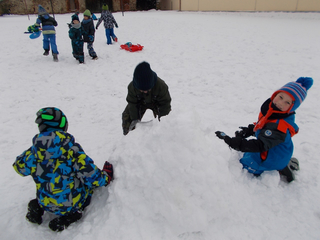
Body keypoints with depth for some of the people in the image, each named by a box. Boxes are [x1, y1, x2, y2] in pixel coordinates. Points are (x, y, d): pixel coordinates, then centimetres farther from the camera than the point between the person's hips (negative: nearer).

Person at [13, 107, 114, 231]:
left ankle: (37, 208, 10)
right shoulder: (71, 148, -24)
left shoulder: (34, 151, -13)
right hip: (72, 204, -5)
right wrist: (106, 177, -3)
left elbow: (20, 167, 7)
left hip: (47, 204, 5)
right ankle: (72, 214, 3)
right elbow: (90, 173, -22)